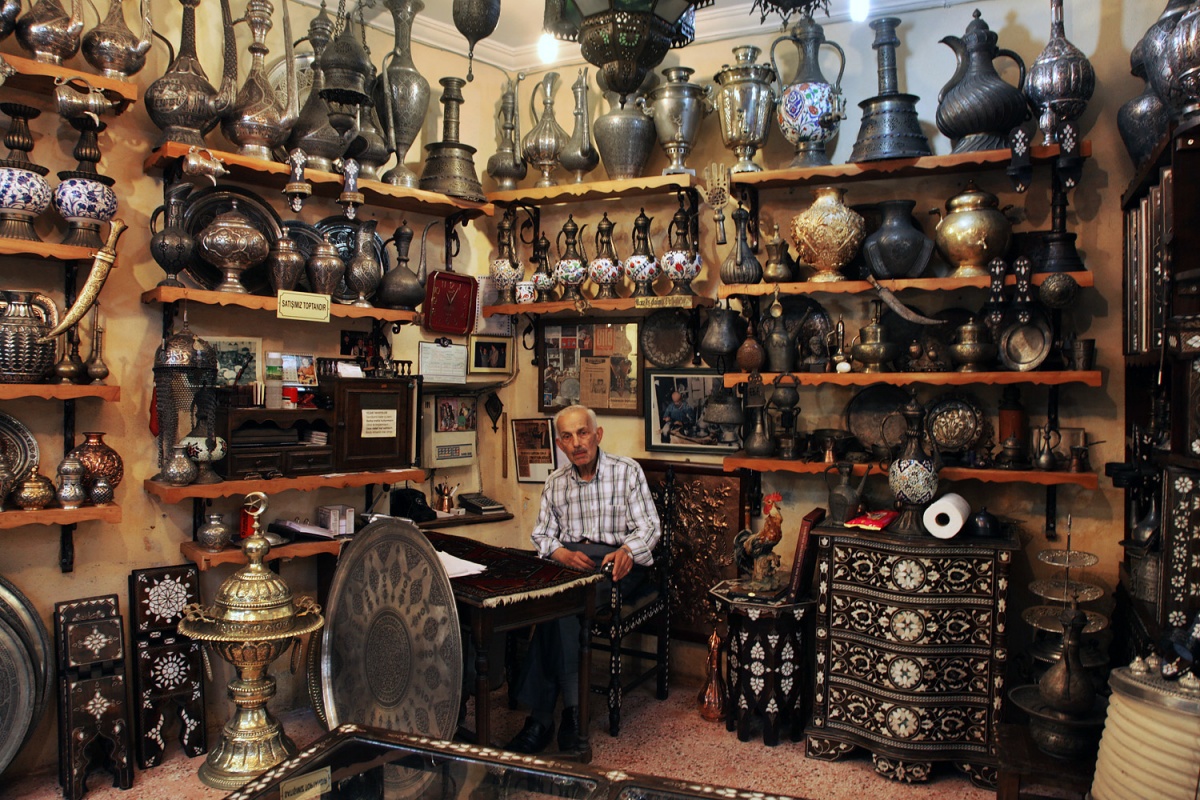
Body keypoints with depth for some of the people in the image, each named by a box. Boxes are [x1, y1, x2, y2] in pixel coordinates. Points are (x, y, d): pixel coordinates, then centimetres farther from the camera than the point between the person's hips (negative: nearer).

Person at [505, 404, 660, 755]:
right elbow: (541, 534, 14)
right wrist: (562, 553, -10)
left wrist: (627, 551, -23)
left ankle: (541, 717, -26)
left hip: (616, 560, -3)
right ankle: (570, 711, -27)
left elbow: (648, 526, -1)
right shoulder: (555, 482, 19)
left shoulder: (627, 471, 6)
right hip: (569, 560, 4)